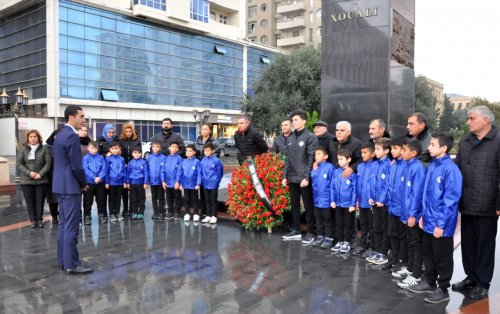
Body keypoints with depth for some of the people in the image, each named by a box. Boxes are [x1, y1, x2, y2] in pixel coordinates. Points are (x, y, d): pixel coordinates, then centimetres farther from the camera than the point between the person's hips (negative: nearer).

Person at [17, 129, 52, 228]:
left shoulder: (44, 148, 2)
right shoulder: (23, 148, 4)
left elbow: (48, 163, -2)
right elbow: (19, 163, 0)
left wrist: (40, 174, -13)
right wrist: (29, 173, -13)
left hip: (41, 180, -1)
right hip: (26, 180, 1)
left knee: (40, 200, 3)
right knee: (30, 201, 4)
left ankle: (39, 219, 13)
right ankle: (33, 220, 12)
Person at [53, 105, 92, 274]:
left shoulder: (60, 134, 14)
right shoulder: (71, 136, -17)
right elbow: (77, 166, -20)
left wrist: (80, 183, 15)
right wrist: (84, 184, -3)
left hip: (62, 185, 10)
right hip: (71, 186, -10)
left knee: (63, 224, 14)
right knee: (71, 226, -5)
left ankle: (63, 260, 22)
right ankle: (72, 264, 0)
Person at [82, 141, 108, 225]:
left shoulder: (101, 158, 3)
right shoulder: (85, 158, -5)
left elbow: (104, 168, -3)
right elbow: (86, 170, -12)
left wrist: (100, 177, -17)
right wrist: (94, 178, -20)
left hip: (100, 183, 2)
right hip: (89, 182, -2)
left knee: (101, 200, 11)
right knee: (88, 201, 5)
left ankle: (102, 215, 22)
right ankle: (87, 216, 15)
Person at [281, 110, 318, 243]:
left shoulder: (310, 137, -6)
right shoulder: (290, 138, 13)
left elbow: (311, 159, -11)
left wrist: (306, 177, -16)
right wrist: (285, 176, 9)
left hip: (304, 178, -6)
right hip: (292, 178, 6)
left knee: (308, 206, 3)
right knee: (294, 205, 13)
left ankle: (310, 232, 13)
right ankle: (296, 230, 24)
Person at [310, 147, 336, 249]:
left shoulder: (330, 167, -15)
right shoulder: (314, 169, 3)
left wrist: (332, 199, -15)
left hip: (326, 200, -6)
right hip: (317, 200, 6)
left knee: (327, 220, 7)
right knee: (318, 219, 18)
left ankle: (328, 238, 18)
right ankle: (320, 236, 31)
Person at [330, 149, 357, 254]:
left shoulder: (352, 174, -12)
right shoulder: (336, 172, 1)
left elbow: (354, 190, -11)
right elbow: (333, 187, 6)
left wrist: (353, 204, -12)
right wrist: (333, 200, 2)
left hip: (348, 204, -4)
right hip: (338, 204, 4)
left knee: (347, 224, 10)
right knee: (339, 224, 15)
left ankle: (346, 243, 23)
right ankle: (339, 242, 27)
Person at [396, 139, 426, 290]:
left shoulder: (418, 167, -17)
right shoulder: (408, 167, 9)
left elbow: (417, 193, -20)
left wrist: (413, 213, -19)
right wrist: (405, 212, 15)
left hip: (414, 214, -8)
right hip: (408, 212, 8)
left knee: (416, 244, 2)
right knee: (411, 243, 18)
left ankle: (416, 276, 11)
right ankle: (410, 269, 31)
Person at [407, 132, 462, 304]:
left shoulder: (450, 169, -19)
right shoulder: (431, 166, 6)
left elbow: (451, 199, -20)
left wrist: (441, 224, -19)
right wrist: (423, 215, 13)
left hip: (441, 224, -8)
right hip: (429, 221, 8)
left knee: (442, 258, 8)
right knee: (428, 254, 20)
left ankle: (443, 289, 24)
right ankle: (429, 282, 36)